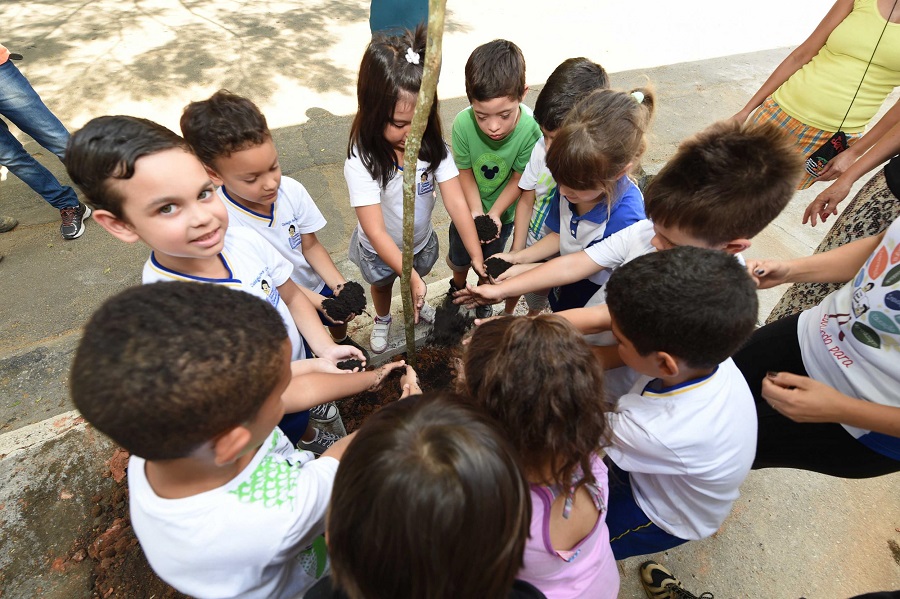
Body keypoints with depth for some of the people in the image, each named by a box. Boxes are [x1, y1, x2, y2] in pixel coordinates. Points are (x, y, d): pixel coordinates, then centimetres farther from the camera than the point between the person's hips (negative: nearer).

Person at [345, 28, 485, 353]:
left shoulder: (433, 146, -24)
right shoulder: (361, 161, -33)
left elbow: (457, 203, -27)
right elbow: (376, 231, -34)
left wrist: (478, 261, -33)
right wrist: (411, 276, -39)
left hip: (421, 240, 3)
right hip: (380, 249, -2)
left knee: (419, 281, 31)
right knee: (382, 285, 28)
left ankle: (416, 305, 67)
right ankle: (382, 319, 61)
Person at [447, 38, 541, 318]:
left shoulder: (530, 130, -35)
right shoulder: (463, 124, -33)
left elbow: (519, 178, -21)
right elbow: (465, 172, -18)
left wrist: (494, 213, -25)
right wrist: (476, 210, -27)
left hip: (503, 211, -1)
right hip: (470, 207, 1)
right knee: (459, 258, 25)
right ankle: (458, 289, 59)